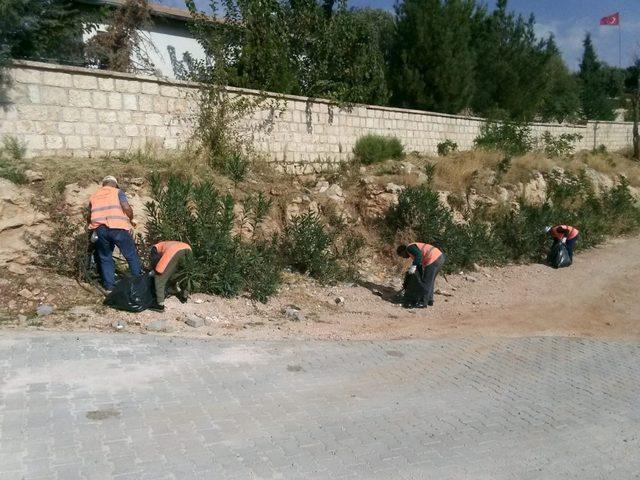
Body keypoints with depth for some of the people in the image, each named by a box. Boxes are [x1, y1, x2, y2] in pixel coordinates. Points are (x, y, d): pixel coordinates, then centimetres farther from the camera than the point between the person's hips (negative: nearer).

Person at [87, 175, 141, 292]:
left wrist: (92, 228, 38)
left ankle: (109, 287, 15)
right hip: (118, 228, -4)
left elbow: (89, 217, 22)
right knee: (132, 256, 7)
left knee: (105, 258, 16)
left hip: (99, 229, 4)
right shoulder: (117, 192, 10)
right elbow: (127, 208, -4)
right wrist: (130, 220, 13)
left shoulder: (94, 196, 23)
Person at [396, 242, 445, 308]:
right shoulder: (414, 252, 28)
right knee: (430, 281, 21)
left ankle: (423, 303, 4)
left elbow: (419, 254, -20)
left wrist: (413, 266, -19)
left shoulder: (409, 248, 0)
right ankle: (429, 300, 27)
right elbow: (419, 266, 35)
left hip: (433, 259, -10)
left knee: (427, 282, -2)